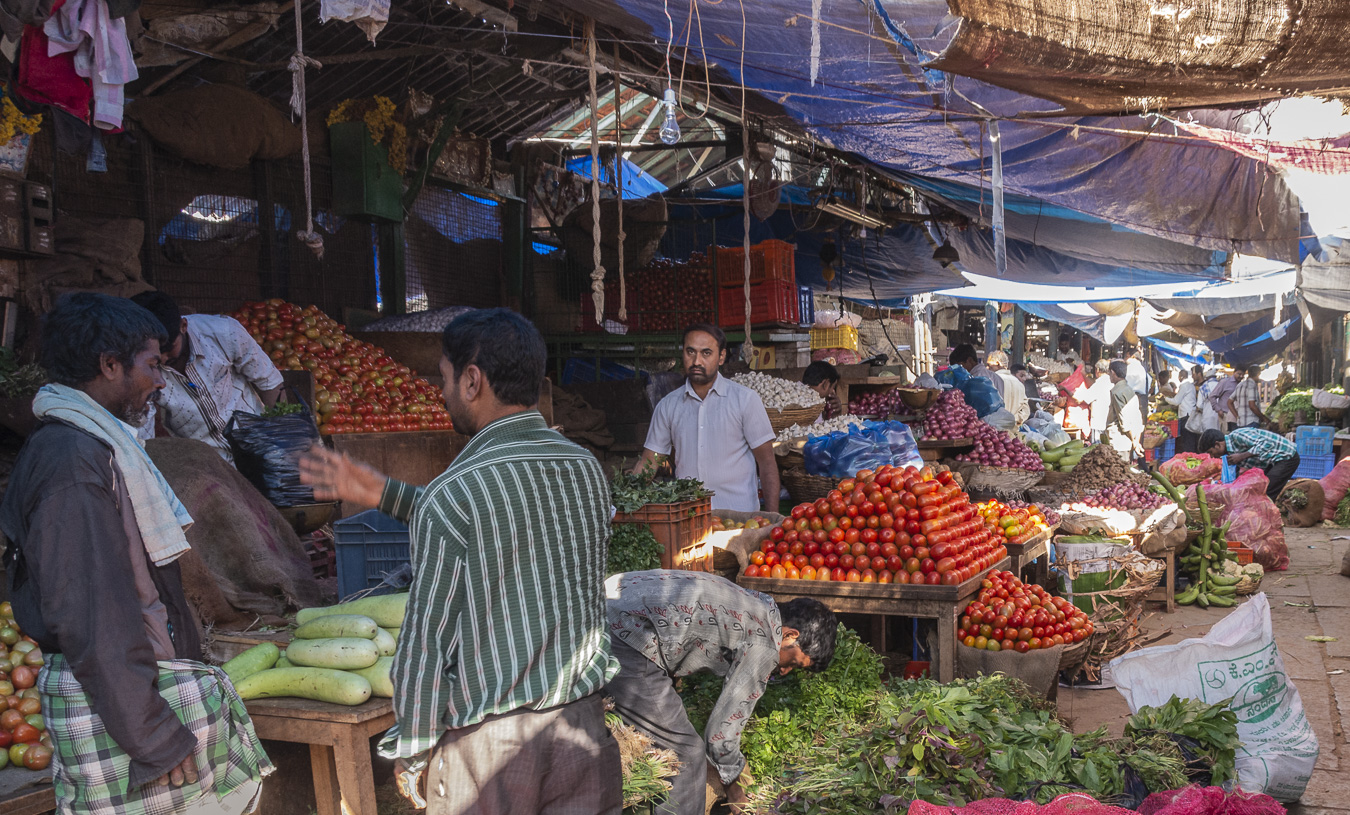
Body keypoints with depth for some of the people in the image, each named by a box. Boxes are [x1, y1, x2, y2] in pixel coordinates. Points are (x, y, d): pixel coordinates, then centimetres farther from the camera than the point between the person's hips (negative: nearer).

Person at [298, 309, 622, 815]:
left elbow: (427, 638, -13)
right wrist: (382, 494, 19)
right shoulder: (586, 468, 2)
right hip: (582, 717, 5)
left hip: (490, 739, -5)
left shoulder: (451, 495, -17)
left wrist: (409, 750, 0)